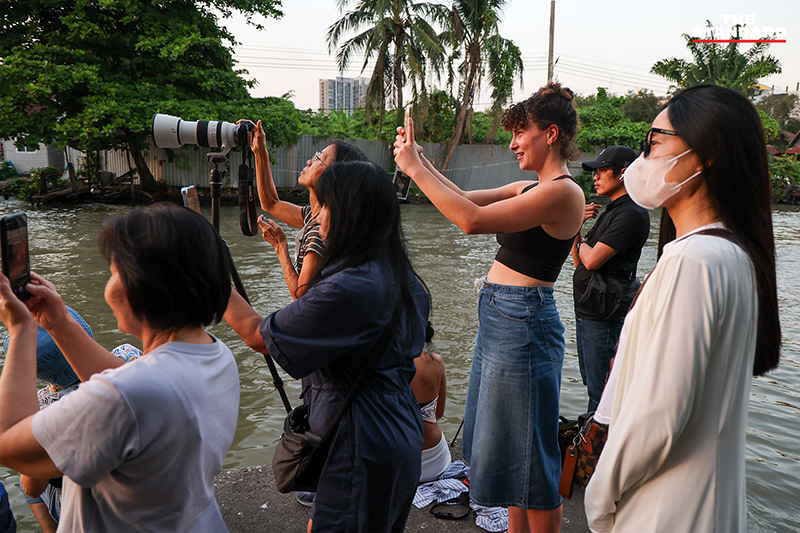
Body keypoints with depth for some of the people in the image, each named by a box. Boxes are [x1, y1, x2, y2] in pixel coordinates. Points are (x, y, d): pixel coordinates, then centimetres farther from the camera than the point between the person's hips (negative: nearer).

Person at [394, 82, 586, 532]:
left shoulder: (563, 192, -18)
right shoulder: (530, 188, 12)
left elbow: (473, 219, -26)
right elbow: (468, 199, 17)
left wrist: (415, 169, -19)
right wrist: (421, 162, 5)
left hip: (522, 322, -10)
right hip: (499, 315, 10)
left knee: (527, 451, 4)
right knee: (506, 444, 21)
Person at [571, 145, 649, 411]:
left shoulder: (632, 214, -15)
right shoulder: (611, 210, 16)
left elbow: (592, 260, -23)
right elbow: (580, 262, 15)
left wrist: (582, 243, -1)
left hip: (605, 316, -10)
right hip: (586, 311, 10)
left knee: (601, 389, 0)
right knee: (590, 382, 20)